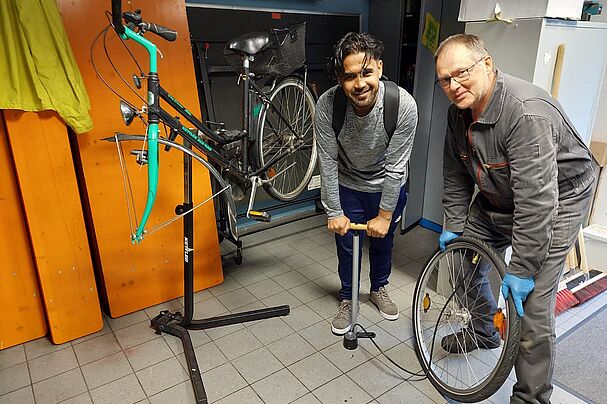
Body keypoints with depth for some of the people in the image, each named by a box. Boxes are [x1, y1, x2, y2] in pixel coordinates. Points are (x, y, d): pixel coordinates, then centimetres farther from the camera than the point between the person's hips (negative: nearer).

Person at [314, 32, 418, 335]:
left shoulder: (403, 105, -31)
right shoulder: (327, 105, -29)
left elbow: (395, 166, -22)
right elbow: (327, 162, -19)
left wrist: (384, 215, -14)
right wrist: (333, 213, -13)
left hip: (387, 185, 0)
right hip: (347, 184, 0)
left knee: (383, 241, 19)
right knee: (347, 245, 12)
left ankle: (379, 288, 47)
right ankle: (347, 298, 37)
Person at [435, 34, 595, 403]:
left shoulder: (526, 112, -33)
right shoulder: (460, 111, -6)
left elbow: (536, 200, -34)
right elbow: (456, 174, 5)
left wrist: (521, 271, -29)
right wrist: (454, 226, 3)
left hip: (556, 201, -8)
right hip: (495, 199, 8)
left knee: (533, 304, -10)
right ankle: (483, 333, 40)